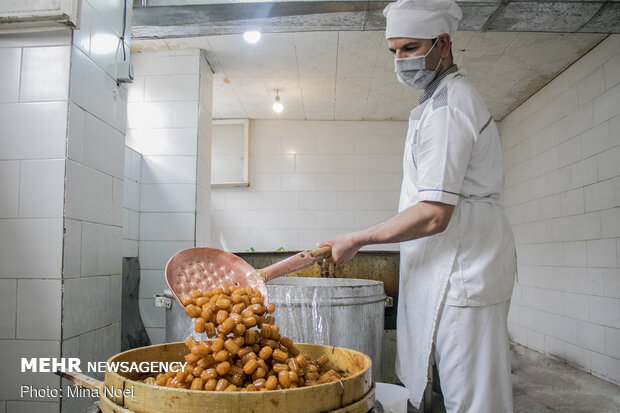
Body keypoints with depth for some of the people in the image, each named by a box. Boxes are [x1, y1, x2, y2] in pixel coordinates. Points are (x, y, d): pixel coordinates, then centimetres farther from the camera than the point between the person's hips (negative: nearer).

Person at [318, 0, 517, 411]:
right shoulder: (454, 94, 18)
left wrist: (356, 240, -13)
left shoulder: (446, 108, -17)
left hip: (462, 272, -11)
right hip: (456, 269, 11)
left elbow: (433, 216, -23)